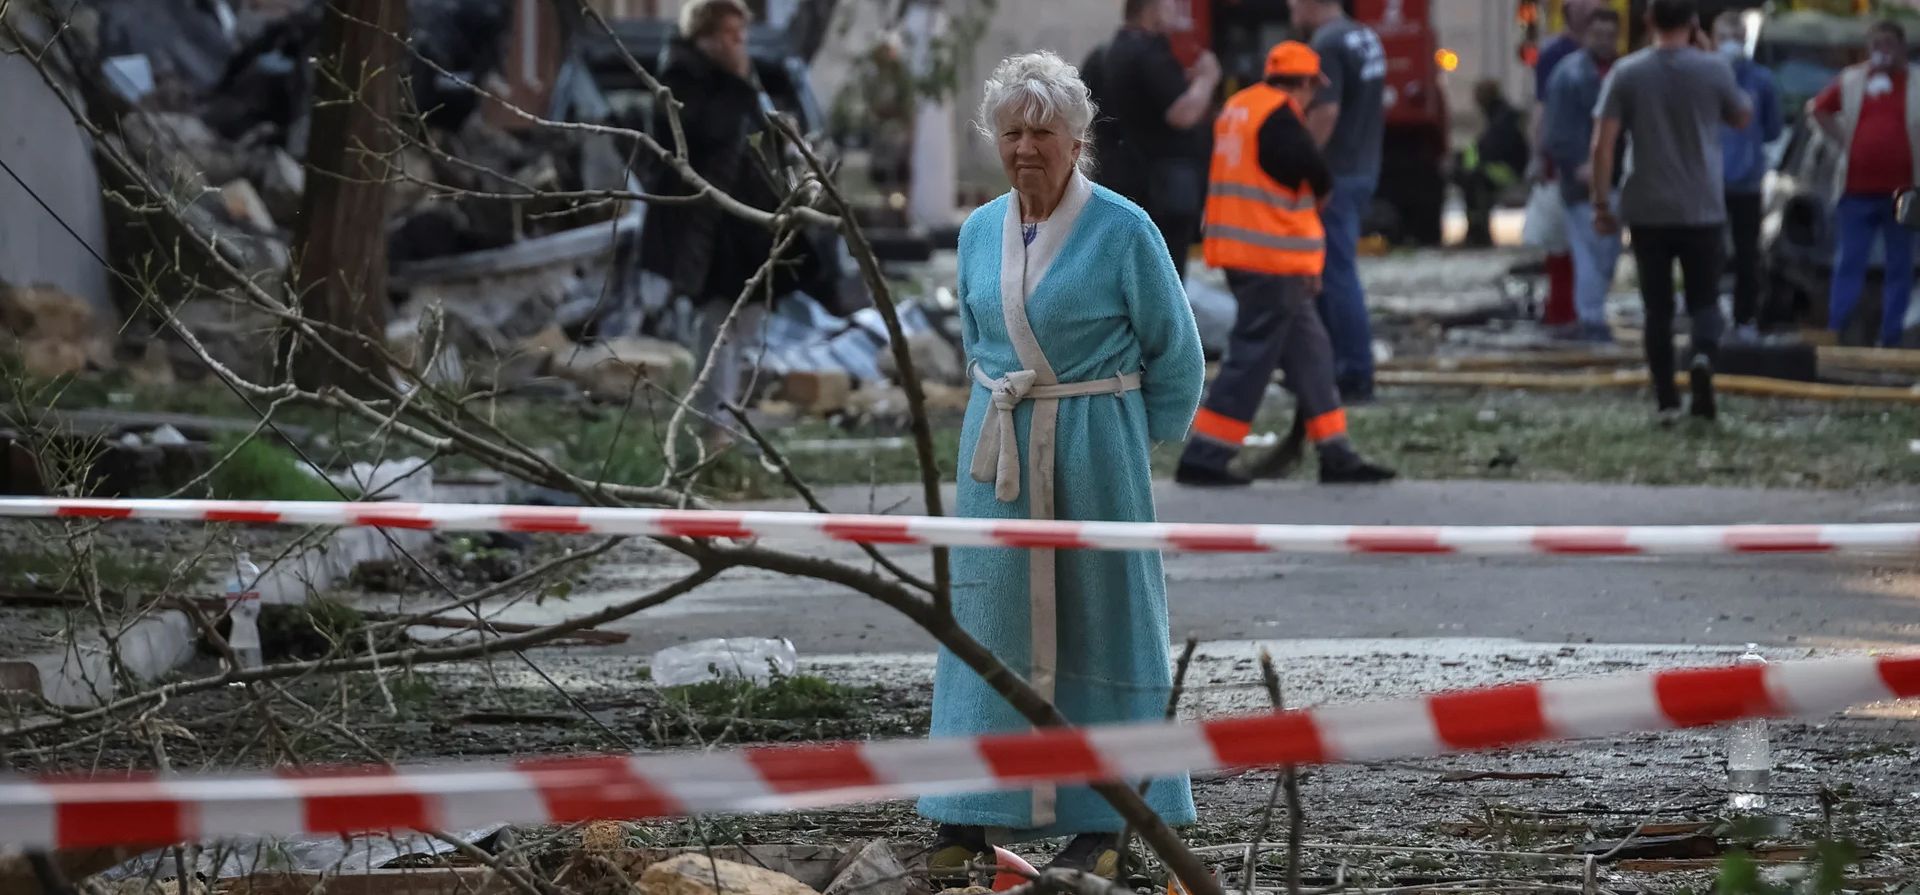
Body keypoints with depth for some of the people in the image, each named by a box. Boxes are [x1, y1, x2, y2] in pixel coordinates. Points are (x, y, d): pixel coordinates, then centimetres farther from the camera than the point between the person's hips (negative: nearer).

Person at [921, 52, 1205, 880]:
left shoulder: (1122, 231, -9)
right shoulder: (979, 232, 6)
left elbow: (1174, 353, -2)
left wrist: (1133, 445, 4)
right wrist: (1006, 414, 15)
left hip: (1097, 448, -4)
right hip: (997, 453, 4)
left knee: (1097, 621, 2)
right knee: (984, 617, 2)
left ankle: (1102, 823, 8)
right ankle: (968, 819, 5)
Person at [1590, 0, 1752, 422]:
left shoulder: (1626, 73, -3)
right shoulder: (1714, 69, -4)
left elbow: (1603, 142, -7)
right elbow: (1742, 117, 14)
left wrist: (1602, 201, 1)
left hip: (1647, 211, 0)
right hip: (1702, 209, 0)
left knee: (1657, 308, 8)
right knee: (1704, 298, 9)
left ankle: (1667, 400, 6)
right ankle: (1704, 357, -22)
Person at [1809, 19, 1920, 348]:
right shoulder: (1851, 81, 6)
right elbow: (1819, 109, 18)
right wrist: (1841, 137, 6)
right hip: (1857, 189, 1)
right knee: (1848, 265, 0)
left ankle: (1891, 338, 11)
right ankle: (1836, 332, -1)